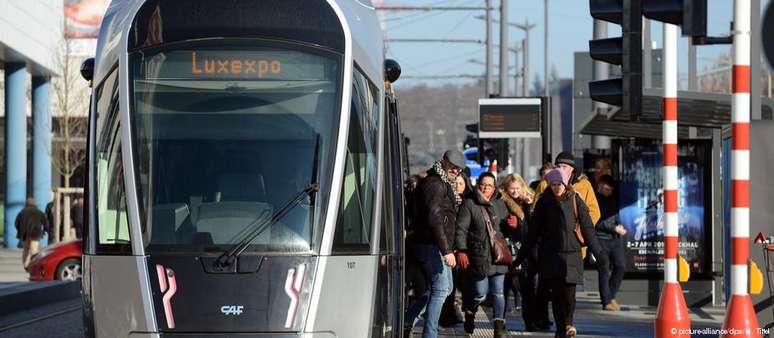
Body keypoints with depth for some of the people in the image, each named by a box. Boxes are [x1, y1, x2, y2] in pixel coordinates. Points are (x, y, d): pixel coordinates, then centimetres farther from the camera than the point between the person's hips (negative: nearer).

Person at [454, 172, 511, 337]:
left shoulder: (499, 204, 12)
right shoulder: (469, 204, -3)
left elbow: (506, 226, 25)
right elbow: (461, 229, -7)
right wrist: (461, 250, -16)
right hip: (479, 256, -4)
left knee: (498, 292, 2)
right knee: (480, 294, -2)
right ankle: (469, 314, 28)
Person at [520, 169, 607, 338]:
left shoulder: (575, 200, 2)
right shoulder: (544, 202, 3)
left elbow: (587, 228, 4)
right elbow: (534, 231, 7)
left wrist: (598, 252, 2)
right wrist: (522, 254, 7)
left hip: (571, 252, 0)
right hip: (551, 253, 0)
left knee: (569, 292, -6)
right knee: (556, 292, -5)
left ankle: (568, 323, 18)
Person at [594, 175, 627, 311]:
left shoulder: (612, 199, 14)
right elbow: (597, 223, -12)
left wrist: (619, 226, 2)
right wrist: (615, 228, -13)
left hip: (615, 238, 6)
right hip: (601, 239, -6)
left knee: (620, 265, -2)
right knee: (604, 270, -4)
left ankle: (610, 296, 13)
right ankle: (606, 301, 2)